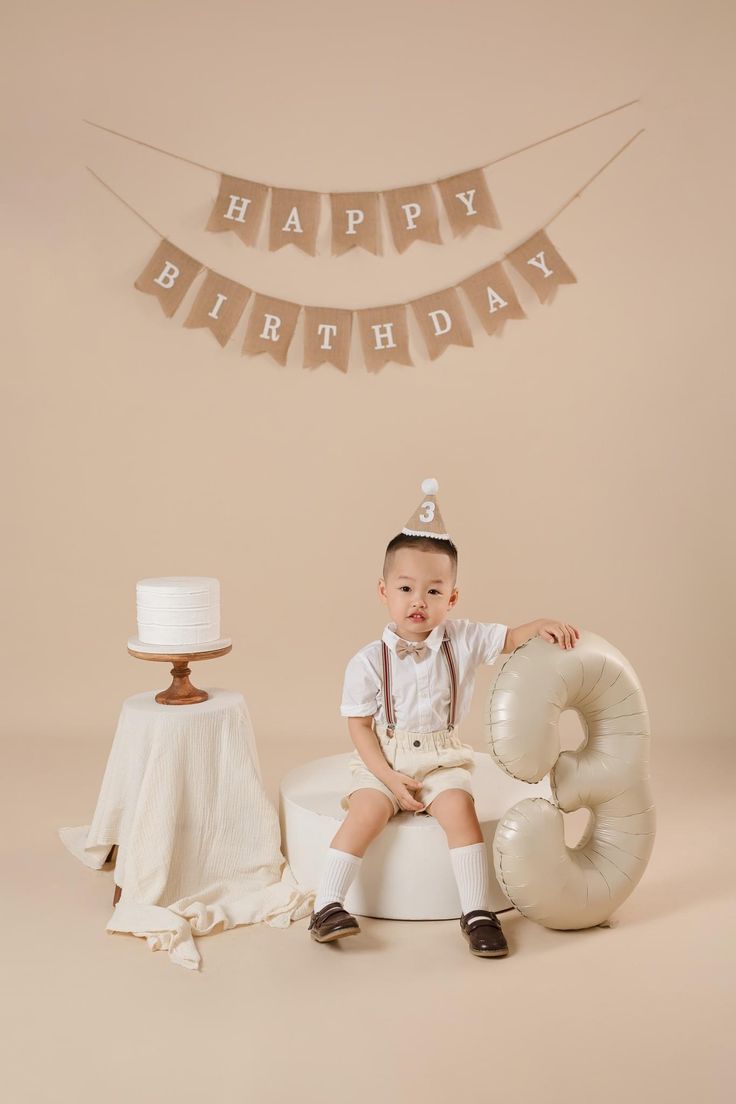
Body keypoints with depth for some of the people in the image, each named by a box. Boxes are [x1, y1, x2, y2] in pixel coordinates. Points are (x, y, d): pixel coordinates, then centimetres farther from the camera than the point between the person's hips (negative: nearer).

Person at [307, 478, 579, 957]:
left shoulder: (462, 640, -3)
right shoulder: (369, 661, -9)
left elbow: (510, 639, -3)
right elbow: (360, 725, -5)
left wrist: (542, 626, -25)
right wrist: (389, 776, -13)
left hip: (443, 760, 1)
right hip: (384, 760, -1)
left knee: (459, 809, -23)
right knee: (366, 811, -25)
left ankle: (477, 912, -12)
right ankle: (327, 905, -13)